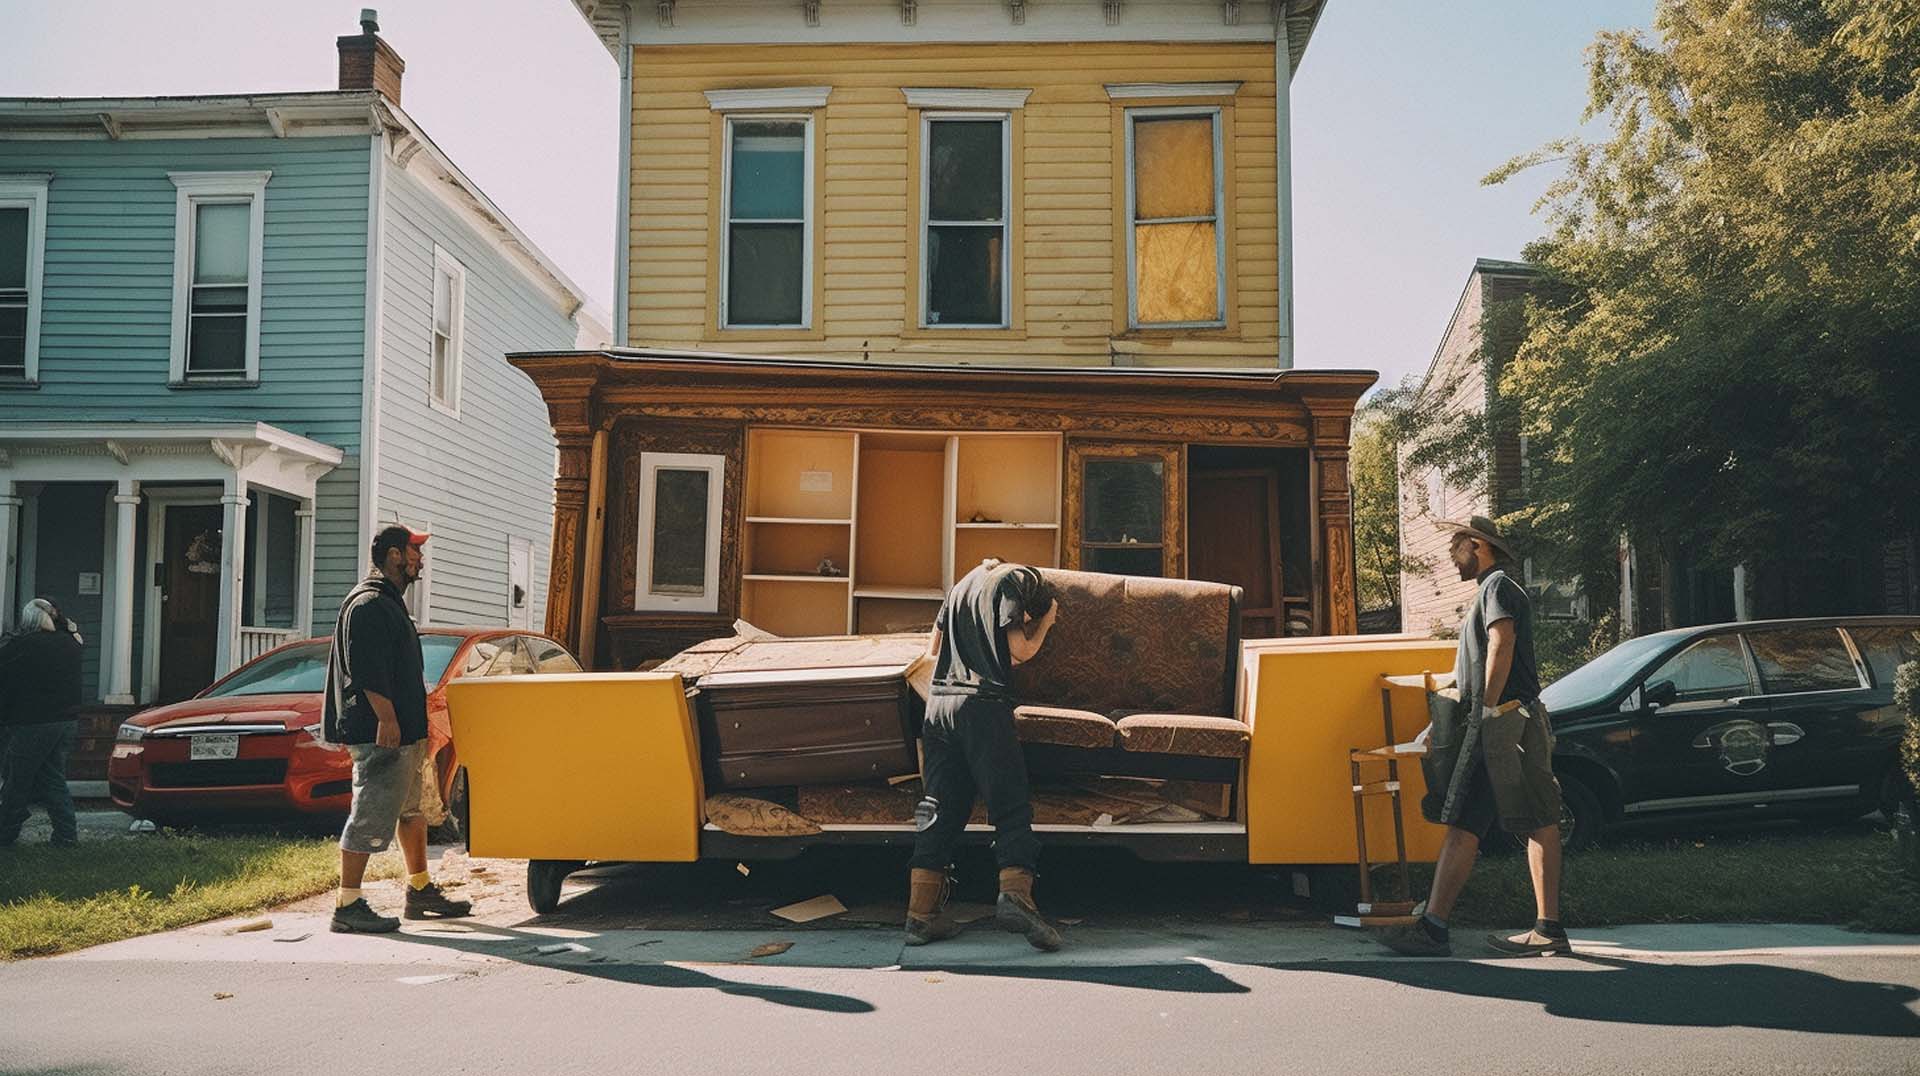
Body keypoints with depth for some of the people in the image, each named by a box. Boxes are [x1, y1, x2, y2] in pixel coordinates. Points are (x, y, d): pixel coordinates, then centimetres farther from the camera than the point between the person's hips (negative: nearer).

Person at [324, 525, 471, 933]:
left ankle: (420, 891, 27)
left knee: (413, 811, 17)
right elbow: (368, 671, -22)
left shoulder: (389, 604, 20)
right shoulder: (368, 604, -13)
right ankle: (348, 906, -4)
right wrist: (386, 718, -25)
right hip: (381, 733, -11)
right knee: (371, 818, -8)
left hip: (405, 731, 11)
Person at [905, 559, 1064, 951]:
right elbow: (1020, 650, -5)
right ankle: (1015, 893, -22)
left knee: (939, 812, 5)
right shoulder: (1013, 579, 5)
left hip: (939, 702, 6)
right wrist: (1045, 622, 12)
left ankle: (921, 915, 3)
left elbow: (932, 649, 30)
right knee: (1011, 808, -4)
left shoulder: (964, 584, 26)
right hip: (984, 704, -6)